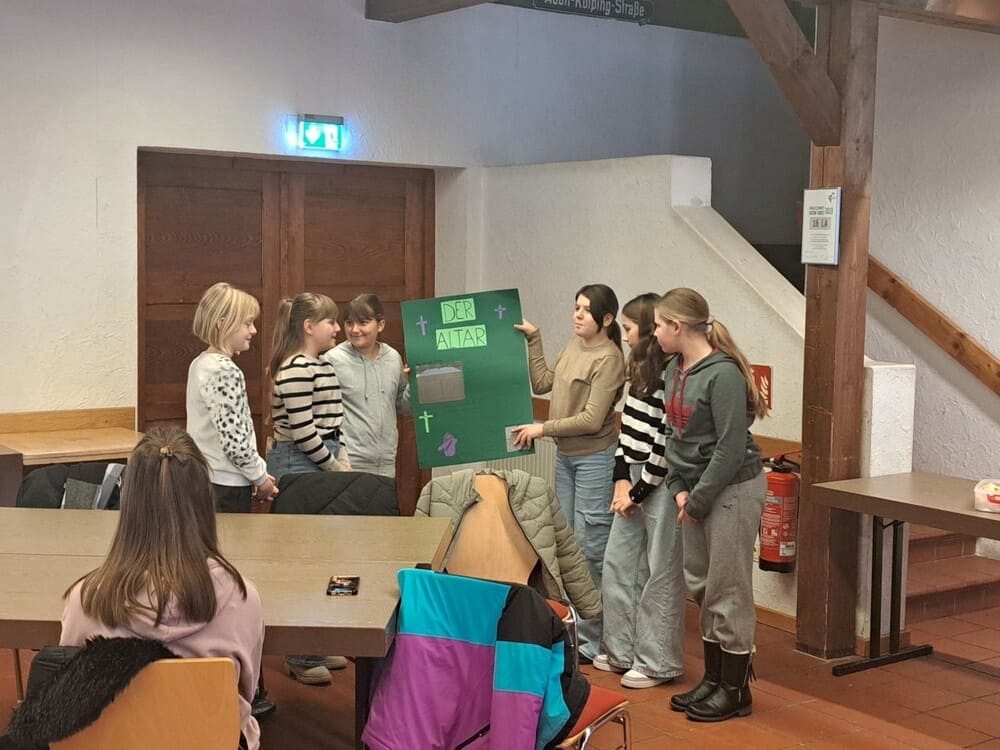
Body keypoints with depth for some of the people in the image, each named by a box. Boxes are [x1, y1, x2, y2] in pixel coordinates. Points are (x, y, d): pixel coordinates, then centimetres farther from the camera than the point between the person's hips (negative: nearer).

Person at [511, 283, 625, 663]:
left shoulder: (609, 359, -16)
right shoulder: (573, 346, 7)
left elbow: (591, 420, -19)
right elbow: (542, 383, 13)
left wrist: (543, 428, -15)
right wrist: (533, 340, 9)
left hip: (595, 459, -8)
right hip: (565, 456, 8)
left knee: (591, 548, -3)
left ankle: (592, 640, 6)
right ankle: (574, 627, 26)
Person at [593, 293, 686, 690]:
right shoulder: (639, 370, 12)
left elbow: (667, 442, -19)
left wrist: (639, 490, -12)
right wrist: (621, 478, 4)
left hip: (659, 484, -10)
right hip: (632, 479, 10)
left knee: (660, 575, 1)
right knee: (617, 564, 15)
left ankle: (657, 663, 12)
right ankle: (622, 651, 27)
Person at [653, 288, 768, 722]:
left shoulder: (723, 374, -19)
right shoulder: (673, 371, 8)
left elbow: (731, 448, -20)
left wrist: (698, 499, -15)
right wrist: (679, 488, 1)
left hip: (733, 490, -9)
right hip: (697, 490, 9)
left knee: (728, 591, 0)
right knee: (701, 587, 14)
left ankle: (736, 690, 12)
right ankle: (713, 679, 27)